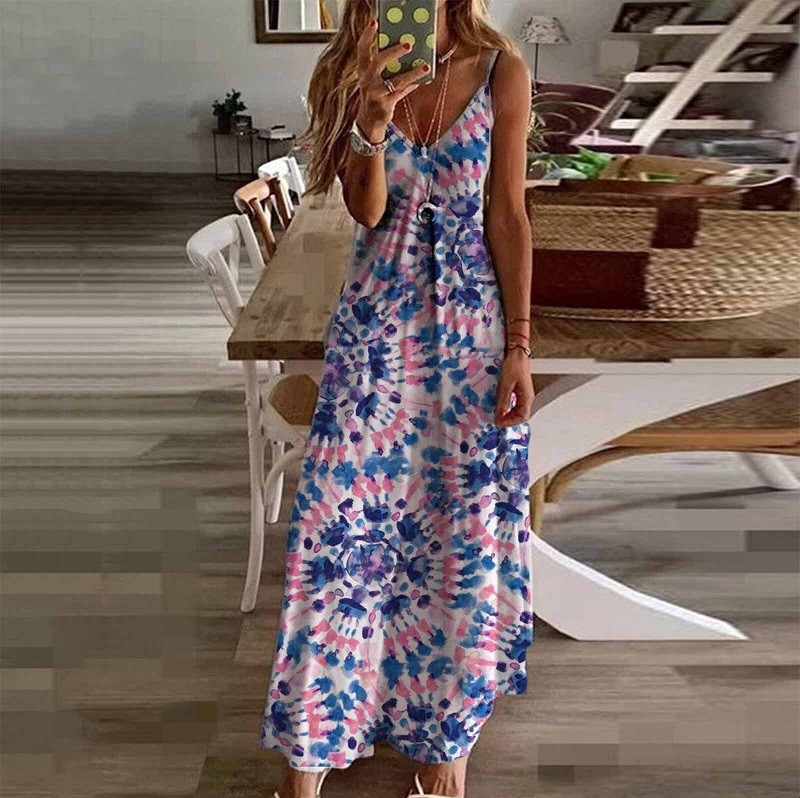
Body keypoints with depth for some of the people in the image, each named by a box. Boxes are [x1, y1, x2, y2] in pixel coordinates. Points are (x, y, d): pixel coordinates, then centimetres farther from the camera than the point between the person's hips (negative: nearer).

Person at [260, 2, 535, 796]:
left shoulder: (500, 71, -2)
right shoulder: (352, 74, 2)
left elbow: (507, 214, -4)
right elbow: (366, 210, -5)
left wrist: (518, 347, -7)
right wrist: (373, 126, -25)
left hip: (471, 325, 0)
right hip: (376, 326, 1)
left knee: (462, 523, 7)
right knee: (344, 518, 2)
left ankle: (445, 726, 29)